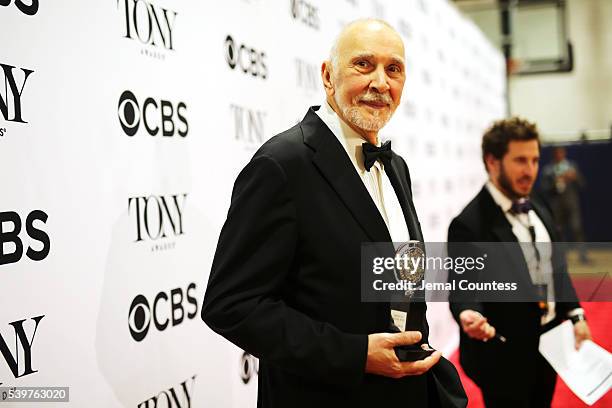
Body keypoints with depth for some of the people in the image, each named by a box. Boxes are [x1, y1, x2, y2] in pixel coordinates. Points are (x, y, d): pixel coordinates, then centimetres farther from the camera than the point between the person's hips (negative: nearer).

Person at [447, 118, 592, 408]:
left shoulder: (539, 212, 8)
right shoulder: (469, 223, -19)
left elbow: (557, 268, 15)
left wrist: (575, 315, 5)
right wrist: (469, 315, -42)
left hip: (549, 344, 8)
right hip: (505, 355, -8)